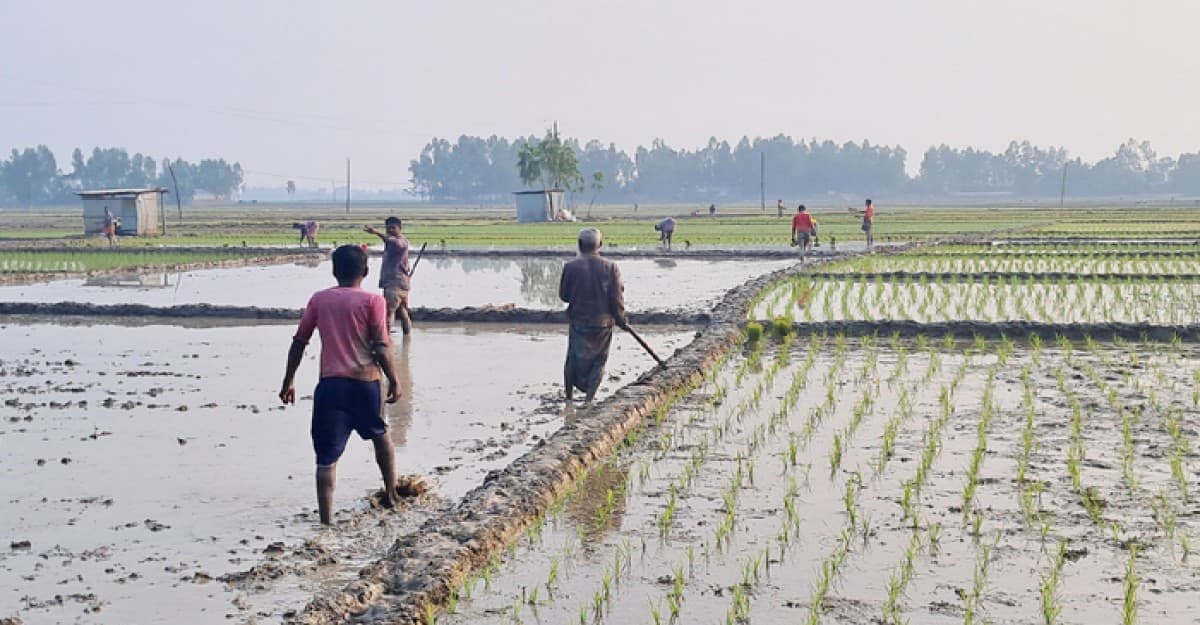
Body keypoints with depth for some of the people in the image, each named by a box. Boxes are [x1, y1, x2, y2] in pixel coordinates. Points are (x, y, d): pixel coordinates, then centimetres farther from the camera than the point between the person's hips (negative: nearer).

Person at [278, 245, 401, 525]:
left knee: (327, 457, 1)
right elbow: (381, 347, -9)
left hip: (330, 384, 0)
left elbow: (299, 342, 8)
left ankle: (326, 521, -4)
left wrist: (288, 381, 16)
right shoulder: (372, 301, -1)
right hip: (365, 383, 0)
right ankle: (391, 494, 36)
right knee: (380, 435, 27)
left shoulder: (319, 299, 7)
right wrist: (394, 381, 1)